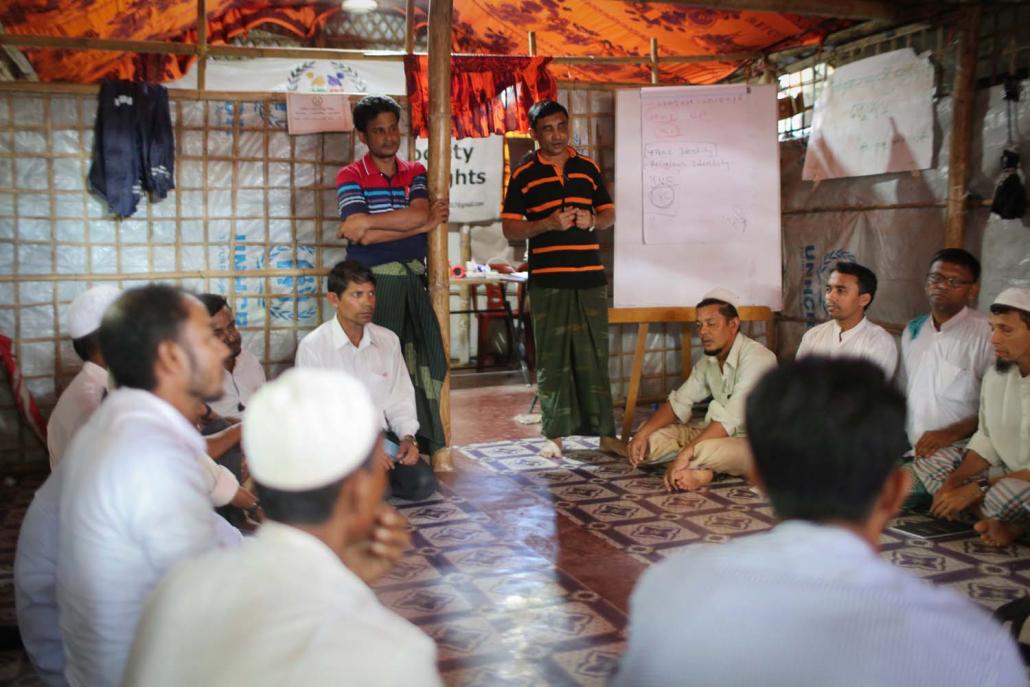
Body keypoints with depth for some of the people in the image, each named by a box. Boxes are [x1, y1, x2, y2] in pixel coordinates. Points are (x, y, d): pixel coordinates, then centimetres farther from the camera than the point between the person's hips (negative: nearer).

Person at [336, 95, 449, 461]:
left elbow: (420, 213, -8)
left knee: (421, 360, 7)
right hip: (373, 283, -4)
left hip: (412, 282, 4)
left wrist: (368, 222, -12)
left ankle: (423, 442, 19)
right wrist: (422, 225, -13)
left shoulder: (415, 173, 12)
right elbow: (361, 234, -14)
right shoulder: (351, 177, 0)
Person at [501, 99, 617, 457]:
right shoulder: (523, 173, 3)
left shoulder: (588, 167, 13)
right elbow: (510, 228, 0)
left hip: (590, 276, 3)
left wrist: (593, 220, -5)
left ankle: (603, 431, 12)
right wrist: (548, 224, -15)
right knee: (552, 359, 0)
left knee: (594, 355, 4)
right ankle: (555, 433, 9)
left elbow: (609, 213, 17)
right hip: (547, 279, -2)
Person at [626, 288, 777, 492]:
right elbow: (679, 403, 10)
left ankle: (695, 469, -12)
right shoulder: (708, 361, 7)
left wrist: (685, 453, -33)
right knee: (650, 439, -4)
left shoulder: (756, 358, -20)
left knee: (703, 450, -42)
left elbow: (732, 419, -29)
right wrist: (643, 433, -7)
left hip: (755, 443, -9)